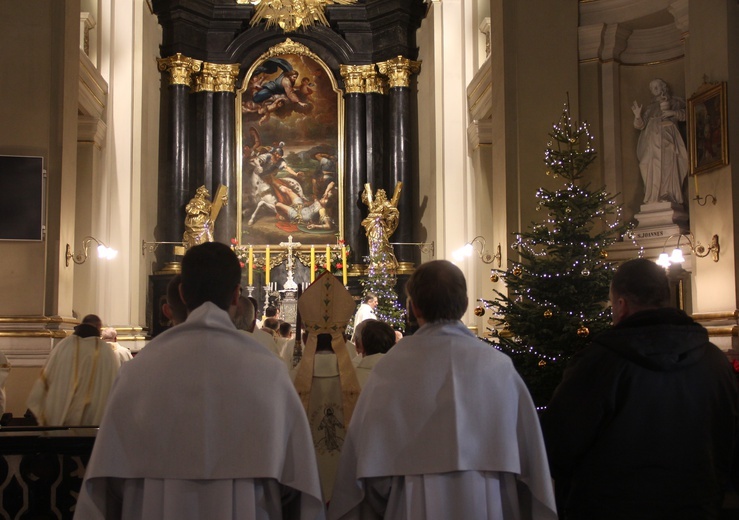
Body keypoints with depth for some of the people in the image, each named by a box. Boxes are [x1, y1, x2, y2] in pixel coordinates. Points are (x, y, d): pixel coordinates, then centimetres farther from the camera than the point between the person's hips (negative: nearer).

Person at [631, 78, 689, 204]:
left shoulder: (674, 102, 17)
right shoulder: (650, 107, 23)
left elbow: (685, 113, 4)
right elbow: (641, 125, 13)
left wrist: (673, 112, -9)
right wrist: (637, 115, -5)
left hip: (667, 138, -3)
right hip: (653, 140, 3)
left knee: (668, 166, -14)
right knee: (654, 168, -8)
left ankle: (668, 197, -17)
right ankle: (654, 198, -11)